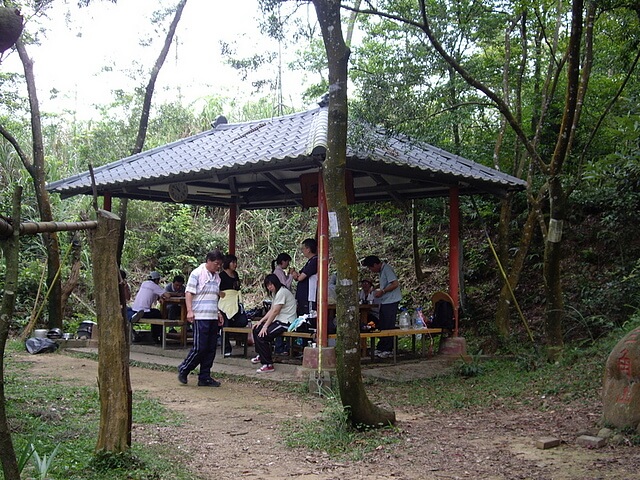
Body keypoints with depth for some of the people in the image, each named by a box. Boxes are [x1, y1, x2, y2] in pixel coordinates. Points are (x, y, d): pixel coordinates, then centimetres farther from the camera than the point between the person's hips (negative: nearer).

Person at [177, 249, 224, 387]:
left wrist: (218, 313, 23)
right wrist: (190, 311, -20)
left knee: (211, 349, 7)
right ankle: (183, 370, 12)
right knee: (199, 348, -7)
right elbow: (189, 293, -11)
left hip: (213, 318, 8)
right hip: (200, 317, -8)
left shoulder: (216, 277, 17)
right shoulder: (197, 273, -6)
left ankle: (205, 377, 14)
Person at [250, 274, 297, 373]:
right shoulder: (274, 293, 17)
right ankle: (261, 355, 30)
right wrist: (261, 321, 4)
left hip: (286, 322, -11)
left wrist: (265, 326, -18)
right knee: (256, 330, 14)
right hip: (279, 320, 11)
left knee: (261, 336, -22)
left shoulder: (282, 292, -17)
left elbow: (275, 311, -20)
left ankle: (268, 365, -16)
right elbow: (271, 310, 15)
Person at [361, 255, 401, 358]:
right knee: (382, 325, 13)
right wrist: (378, 290, 12)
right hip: (384, 302, 10)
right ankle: (381, 348, 21)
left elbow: (395, 284, -22)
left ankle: (388, 350, 1)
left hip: (391, 302, -10)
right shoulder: (381, 270, 15)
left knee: (388, 326, -5)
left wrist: (382, 291, -18)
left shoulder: (387, 269, -15)